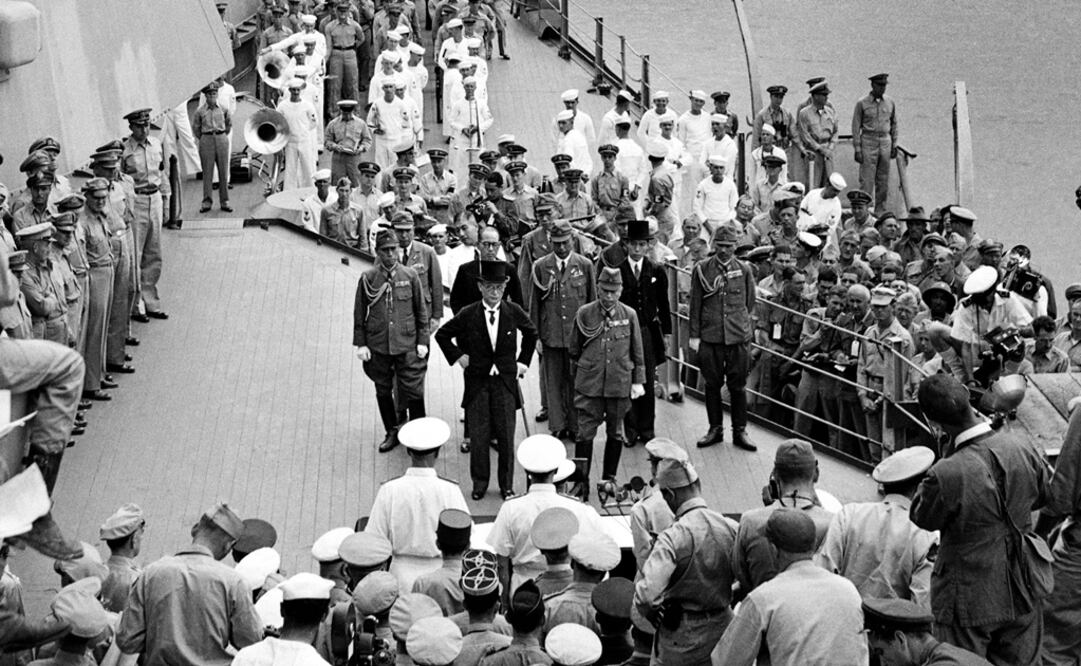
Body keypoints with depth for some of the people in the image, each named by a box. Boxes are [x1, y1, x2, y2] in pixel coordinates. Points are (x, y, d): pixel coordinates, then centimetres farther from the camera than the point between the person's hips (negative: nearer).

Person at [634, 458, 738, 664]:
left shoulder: (674, 537, -23)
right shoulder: (731, 528, -7)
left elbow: (646, 592, -30)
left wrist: (649, 612, -10)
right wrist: (728, 598, 10)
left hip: (682, 636, -5)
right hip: (723, 629, 5)